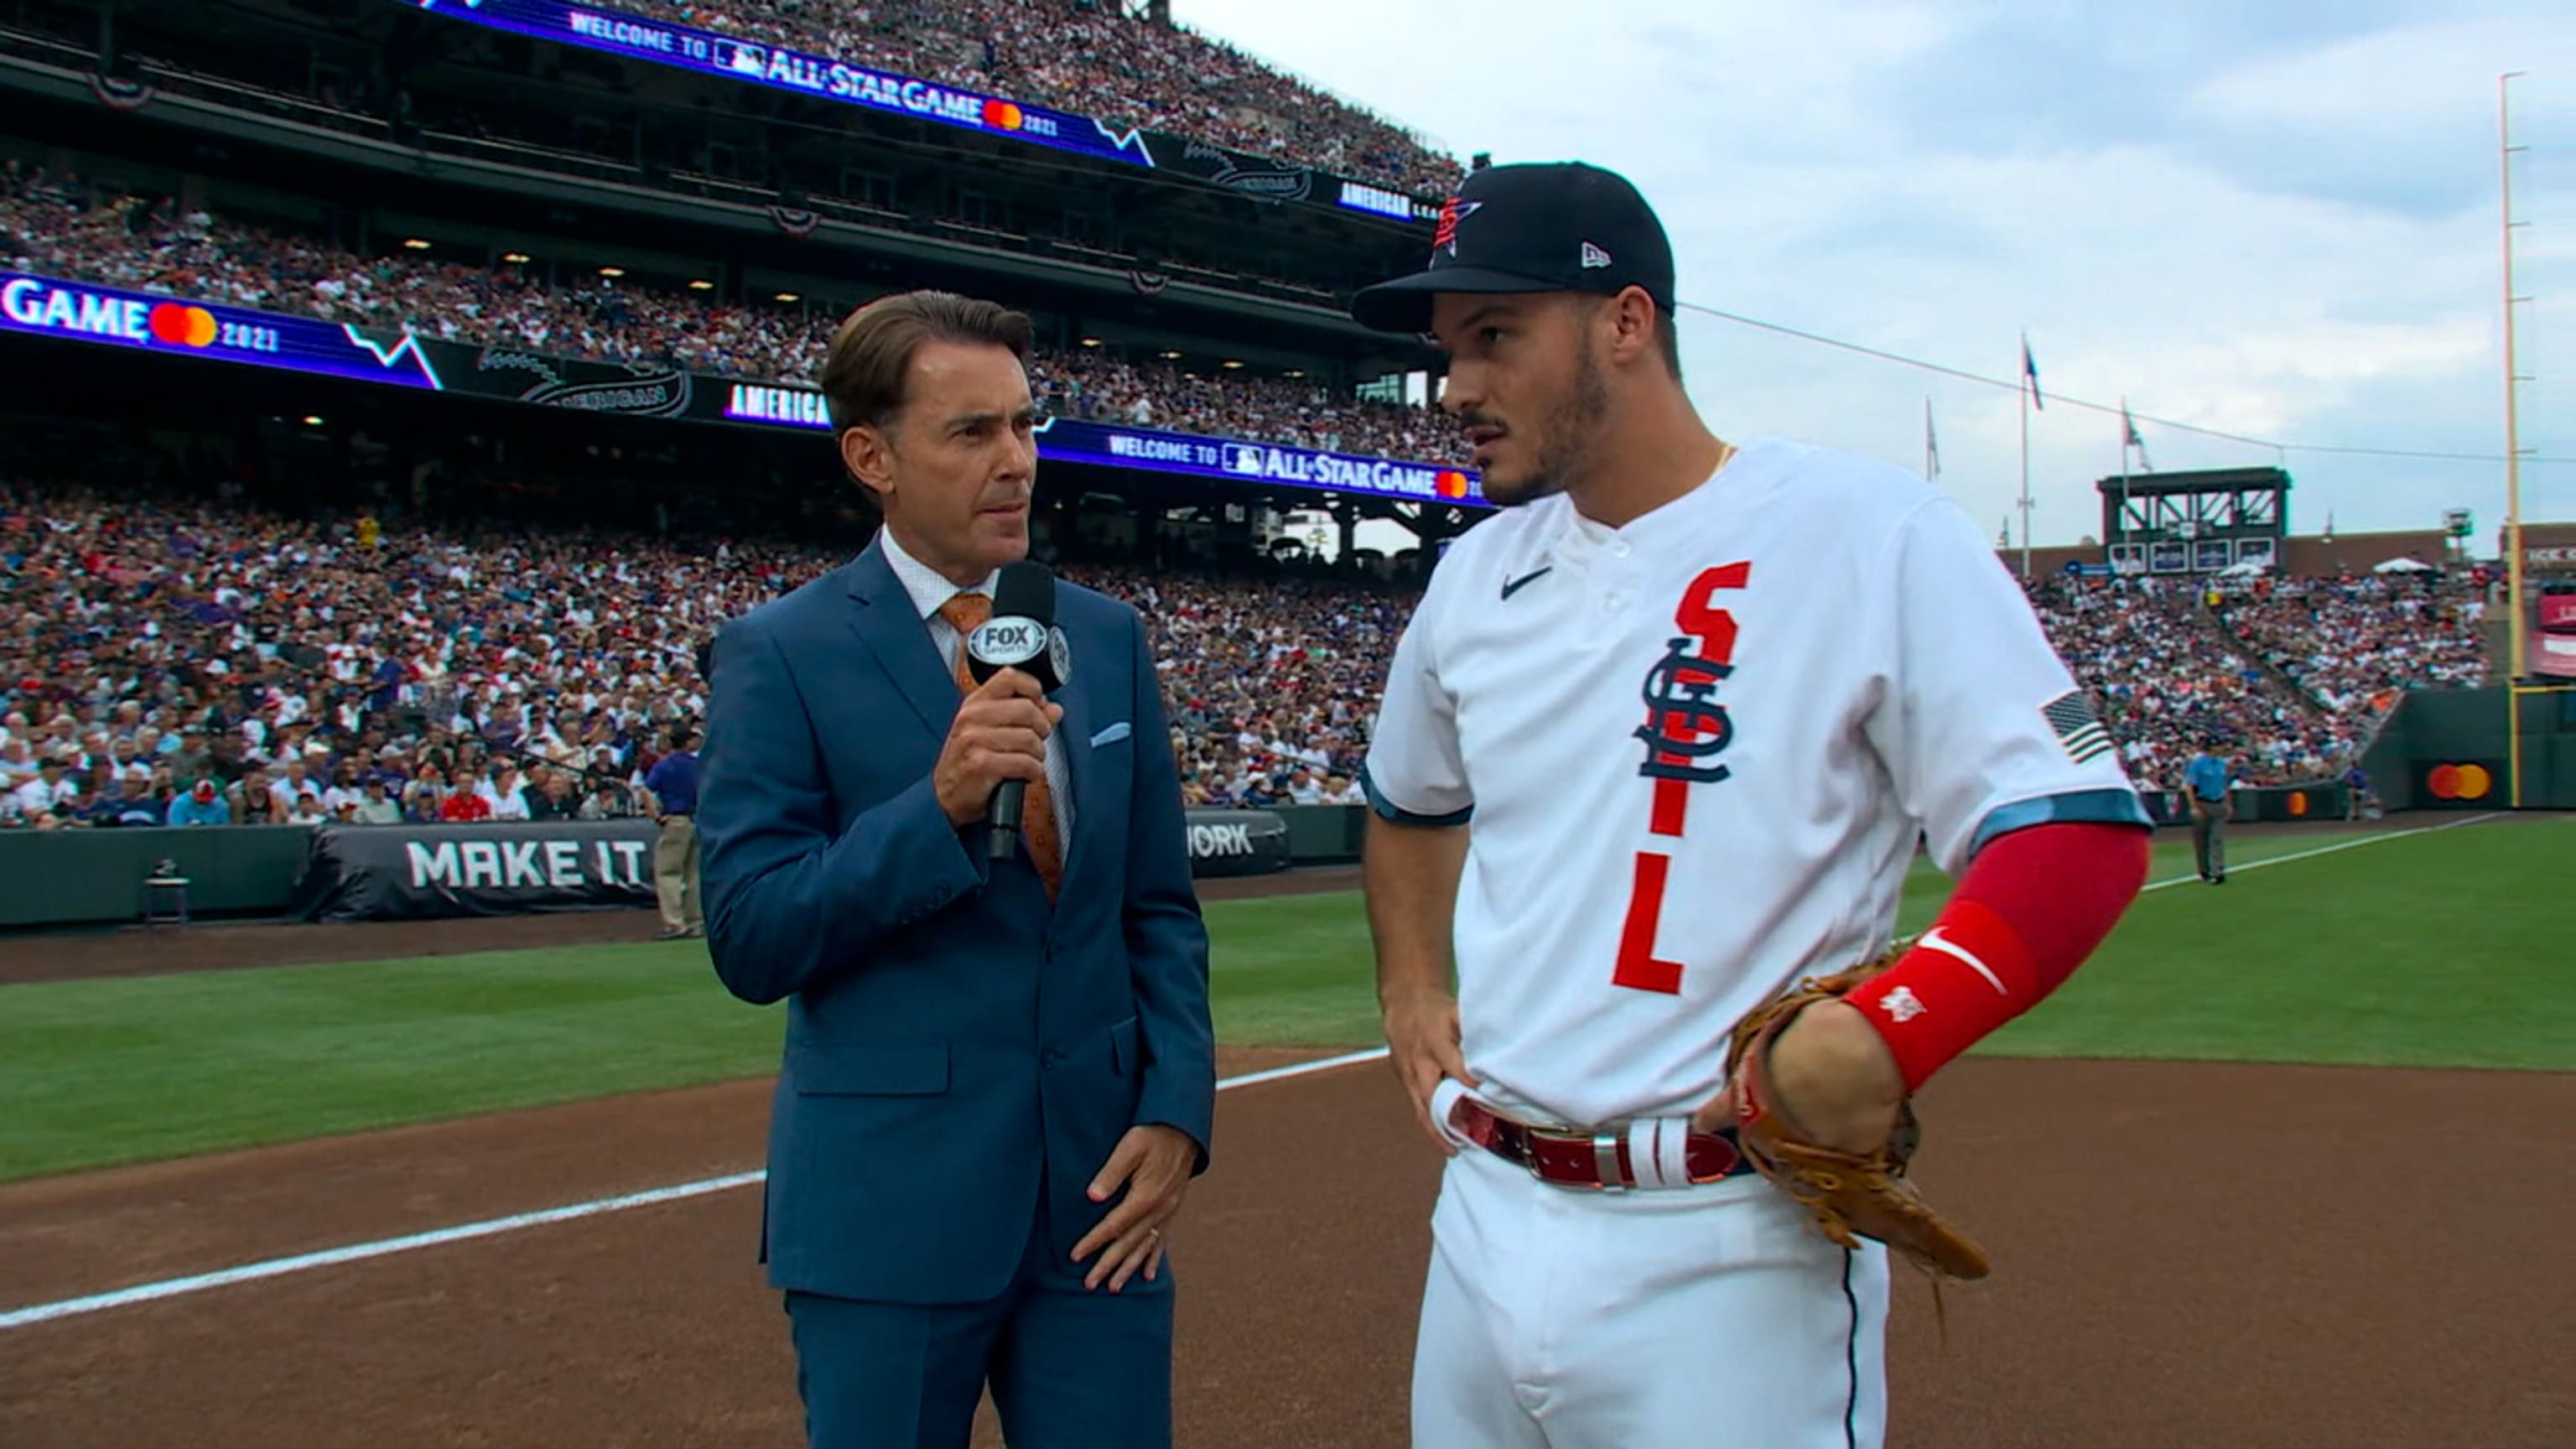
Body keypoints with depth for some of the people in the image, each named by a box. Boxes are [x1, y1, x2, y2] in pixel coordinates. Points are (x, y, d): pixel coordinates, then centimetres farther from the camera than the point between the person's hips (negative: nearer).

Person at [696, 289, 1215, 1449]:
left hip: (1100, 1187, 4)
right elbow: (750, 941, -10)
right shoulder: (780, 654, -5)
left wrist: (1176, 1111, -2)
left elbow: (1159, 906, 10)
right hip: (888, 1207, -3)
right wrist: (938, 803, -21)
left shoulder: (1108, 637, 8)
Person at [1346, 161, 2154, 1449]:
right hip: (1481, 1228, 6)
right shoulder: (1475, 577, 10)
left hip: (1725, 1258, -6)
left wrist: (1886, 1035, -27)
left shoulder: (1868, 535, -9)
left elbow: (2078, 834, -13)